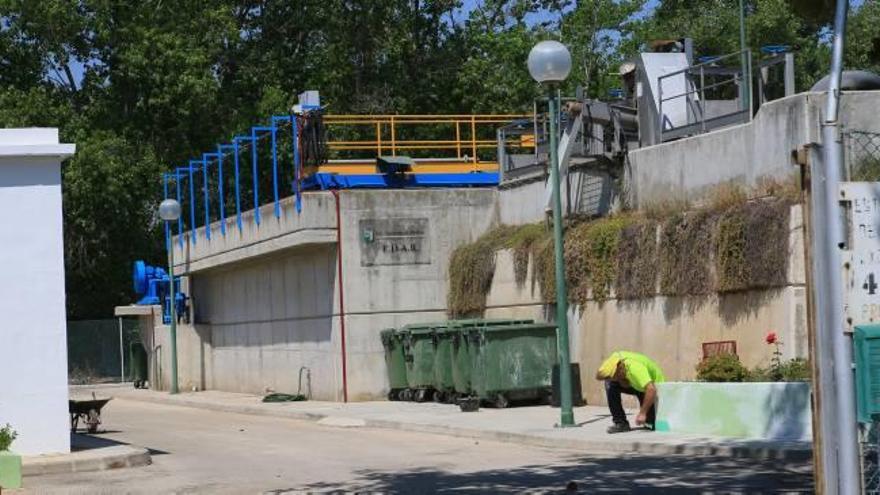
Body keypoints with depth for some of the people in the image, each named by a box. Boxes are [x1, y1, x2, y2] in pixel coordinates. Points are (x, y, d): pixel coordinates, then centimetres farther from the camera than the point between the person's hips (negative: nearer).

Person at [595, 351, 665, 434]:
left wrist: (642, 413, -44)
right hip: (634, 384, 6)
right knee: (610, 384, -19)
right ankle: (620, 423, -10)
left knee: (652, 424, -18)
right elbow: (598, 375, -6)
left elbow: (651, 389, -48)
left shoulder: (635, 368, -41)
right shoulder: (614, 358, -20)